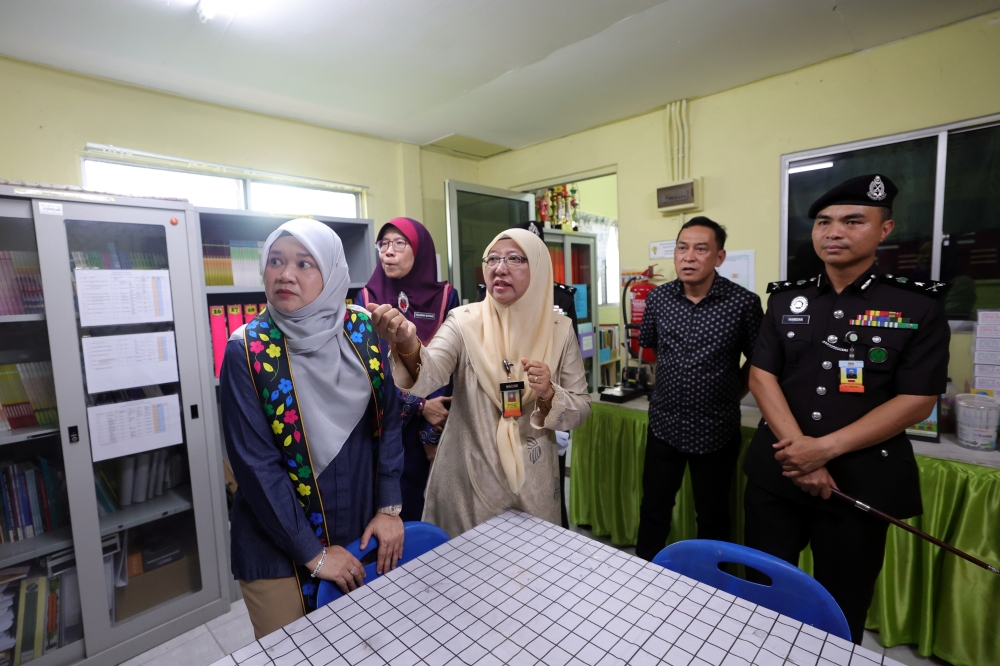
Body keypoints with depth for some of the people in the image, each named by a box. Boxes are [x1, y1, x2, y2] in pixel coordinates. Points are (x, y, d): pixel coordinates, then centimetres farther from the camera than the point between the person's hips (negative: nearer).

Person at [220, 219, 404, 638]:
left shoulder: (364, 332, -7)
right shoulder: (247, 350, -14)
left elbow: (388, 422, -2)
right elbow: (255, 464, -15)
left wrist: (389, 508, -6)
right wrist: (313, 553, -12)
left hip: (361, 529, 3)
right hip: (279, 544, -2)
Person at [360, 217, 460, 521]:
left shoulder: (445, 296, -5)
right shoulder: (368, 298, -1)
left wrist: (431, 433, -7)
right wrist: (421, 405, -13)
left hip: (432, 424, 0)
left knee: (429, 512, 10)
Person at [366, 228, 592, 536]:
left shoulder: (559, 330, -5)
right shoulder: (464, 321, -11)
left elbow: (581, 409, -2)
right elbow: (428, 377, -29)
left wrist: (549, 395, -21)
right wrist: (408, 344, -48)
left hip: (533, 483, 2)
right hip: (469, 479, -1)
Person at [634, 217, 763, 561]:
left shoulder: (744, 303, -12)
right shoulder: (658, 298, -4)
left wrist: (731, 395, 3)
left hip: (716, 431, -2)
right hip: (664, 425, 2)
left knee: (712, 516, 18)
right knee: (653, 507, 16)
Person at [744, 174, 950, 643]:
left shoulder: (918, 306, -3)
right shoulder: (785, 299, 3)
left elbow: (916, 401, -8)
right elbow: (761, 376, -2)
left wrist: (825, 449, -16)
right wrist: (797, 449, -14)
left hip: (862, 481, -1)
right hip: (775, 474, 2)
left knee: (842, 608, 16)